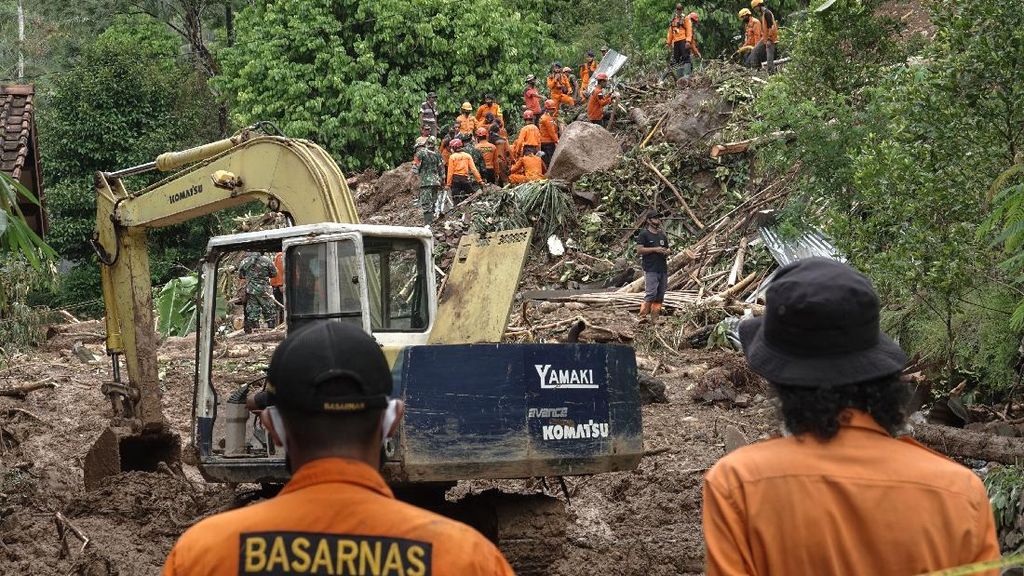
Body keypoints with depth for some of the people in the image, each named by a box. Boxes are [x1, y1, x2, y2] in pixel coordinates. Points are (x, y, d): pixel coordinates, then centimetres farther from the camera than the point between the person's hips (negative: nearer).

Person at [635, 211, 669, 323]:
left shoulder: (662, 235, 20)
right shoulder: (644, 234, -1)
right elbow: (639, 250, -11)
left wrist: (667, 253, 3)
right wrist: (655, 249, -16)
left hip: (663, 269, 7)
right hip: (650, 269, -7)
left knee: (660, 295, 4)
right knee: (651, 293, -18)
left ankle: (655, 318, 6)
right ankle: (642, 316, -17)